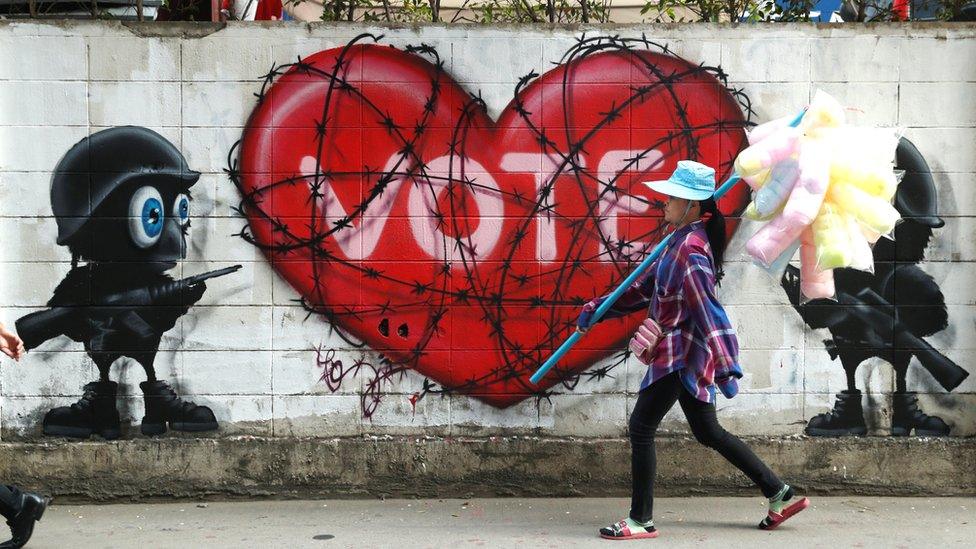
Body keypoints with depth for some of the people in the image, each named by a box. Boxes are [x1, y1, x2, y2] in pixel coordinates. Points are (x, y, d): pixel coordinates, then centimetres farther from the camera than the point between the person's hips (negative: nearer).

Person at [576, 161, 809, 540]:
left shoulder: (691, 250, -19)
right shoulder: (680, 242, 12)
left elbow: (708, 309, -24)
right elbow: (645, 286, 20)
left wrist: (726, 366, -28)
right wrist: (597, 309, 18)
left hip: (680, 352, -10)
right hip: (684, 353, 10)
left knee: (641, 427, -3)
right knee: (708, 432, 16)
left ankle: (640, 522, 2)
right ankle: (780, 495, 19)